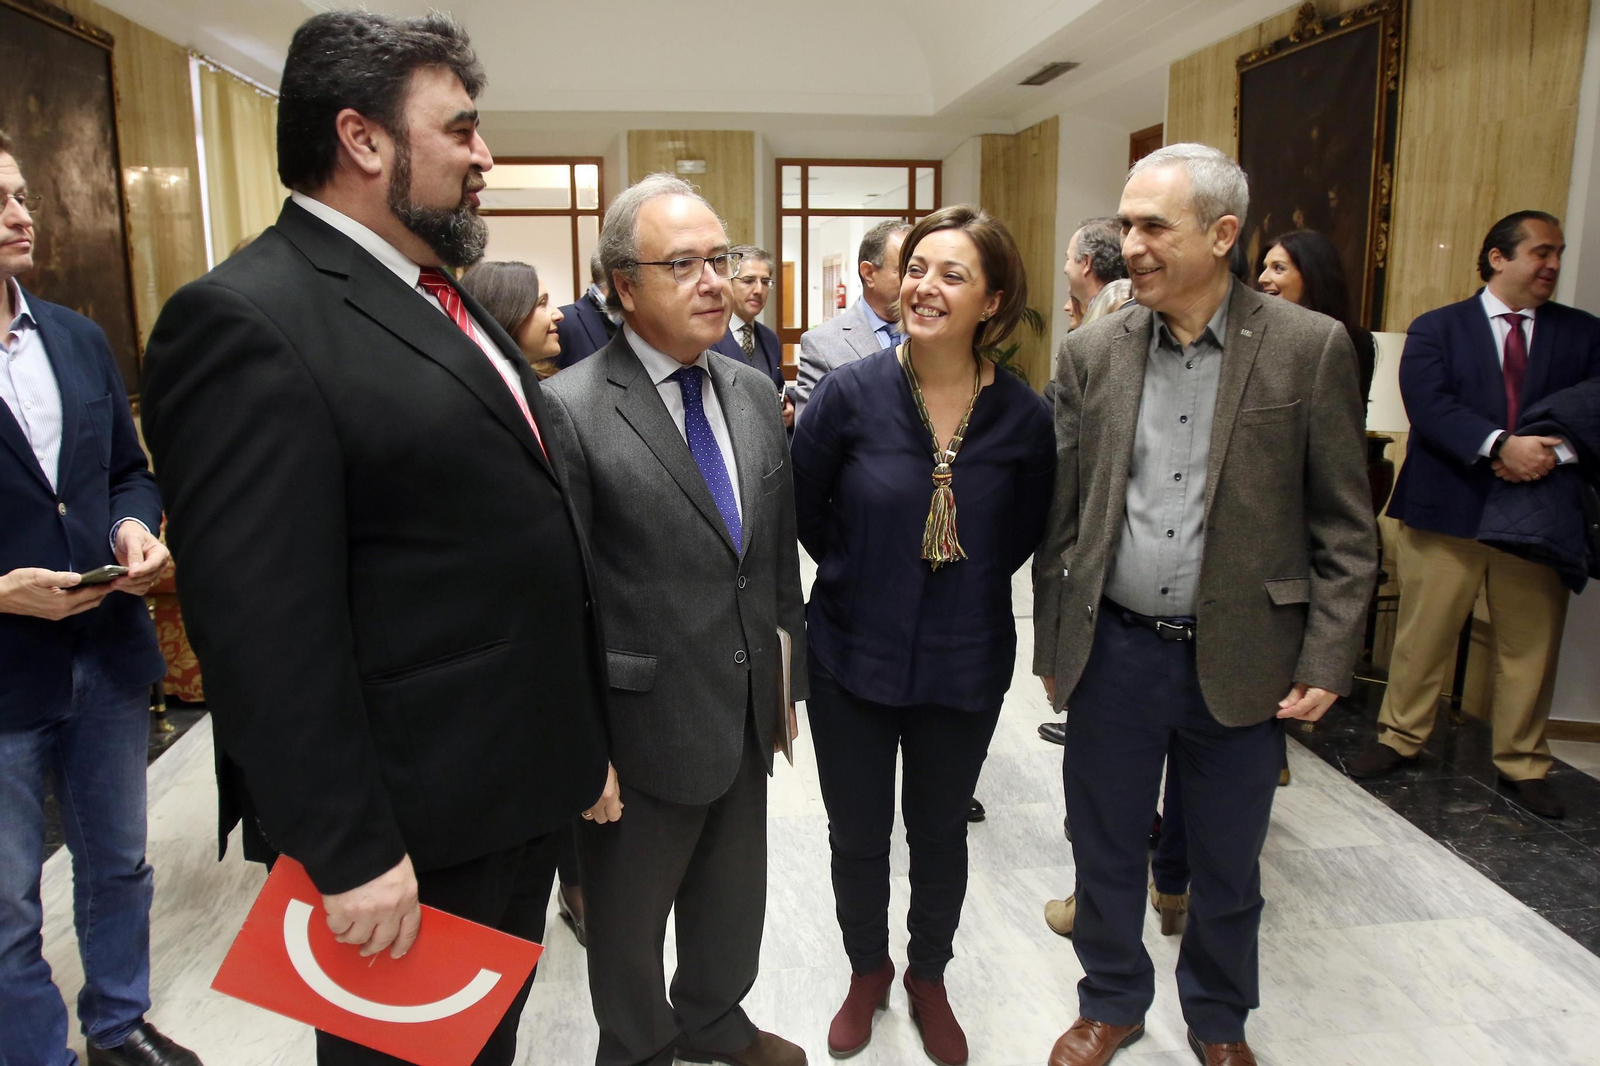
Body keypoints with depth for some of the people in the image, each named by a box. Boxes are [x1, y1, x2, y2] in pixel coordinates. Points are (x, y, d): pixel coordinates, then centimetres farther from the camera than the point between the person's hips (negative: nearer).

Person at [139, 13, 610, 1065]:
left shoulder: (447, 301, 10)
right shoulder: (245, 324, -20)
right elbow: (264, 633, -24)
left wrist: (578, 745, 16)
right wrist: (349, 854, -20)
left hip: (522, 796, 8)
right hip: (413, 833, -8)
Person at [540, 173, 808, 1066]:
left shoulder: (755, 391, 3)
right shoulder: (569, 410, -17)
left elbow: (781, 548, 9)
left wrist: (789, 676, 11)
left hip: (748, 716, 6)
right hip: (645, 727, -6)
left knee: (735, 899, 25)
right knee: (630, 921, 18)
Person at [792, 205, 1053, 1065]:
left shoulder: (1024, 416, -11)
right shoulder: (850, 393, -14)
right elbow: (802, 507, 0)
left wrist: (967, 582, 3)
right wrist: (863, 574, 7)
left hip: (965, 664, 1)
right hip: (853, 655, 0)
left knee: (940, 833, 18)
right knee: (857, 835, 15)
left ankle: (928, 979, 43)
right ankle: (867, 970, 43)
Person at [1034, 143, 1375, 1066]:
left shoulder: (1311, 348, -6)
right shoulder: (1093, 352, 0)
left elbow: (1346, 528, -3)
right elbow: (1060, 514, 4)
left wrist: (1327, 663, -7)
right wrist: (1053, 645, 6)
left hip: (1241, 659, -1)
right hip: (1113, 650, 2)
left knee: (1228, 863, 17)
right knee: (1106, 849, 16)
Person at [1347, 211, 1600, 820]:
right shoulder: (1436, 330, 3)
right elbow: (1429, 405, -13)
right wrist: (1500, 445, -25)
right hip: (1448, 511, -2)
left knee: (1531, 645, 9)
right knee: (1422, 634, 6)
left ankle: (1522, 765, 25)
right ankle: (1401, 739, 24)